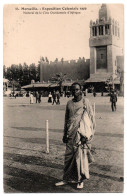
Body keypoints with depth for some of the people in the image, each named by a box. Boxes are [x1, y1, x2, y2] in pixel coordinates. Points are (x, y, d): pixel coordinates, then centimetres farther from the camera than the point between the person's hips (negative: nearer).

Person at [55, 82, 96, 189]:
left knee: (81, 156, 2)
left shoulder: (85, 102, -2)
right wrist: (65, 134, 18)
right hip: (71, 134, 4)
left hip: (81, 133, -4)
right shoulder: (69, 103, 11)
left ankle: (80, 180, 19)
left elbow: (92, 118, -1)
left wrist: (89, 134, -7)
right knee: (68, 156, 8)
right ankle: (67, 179, 23)